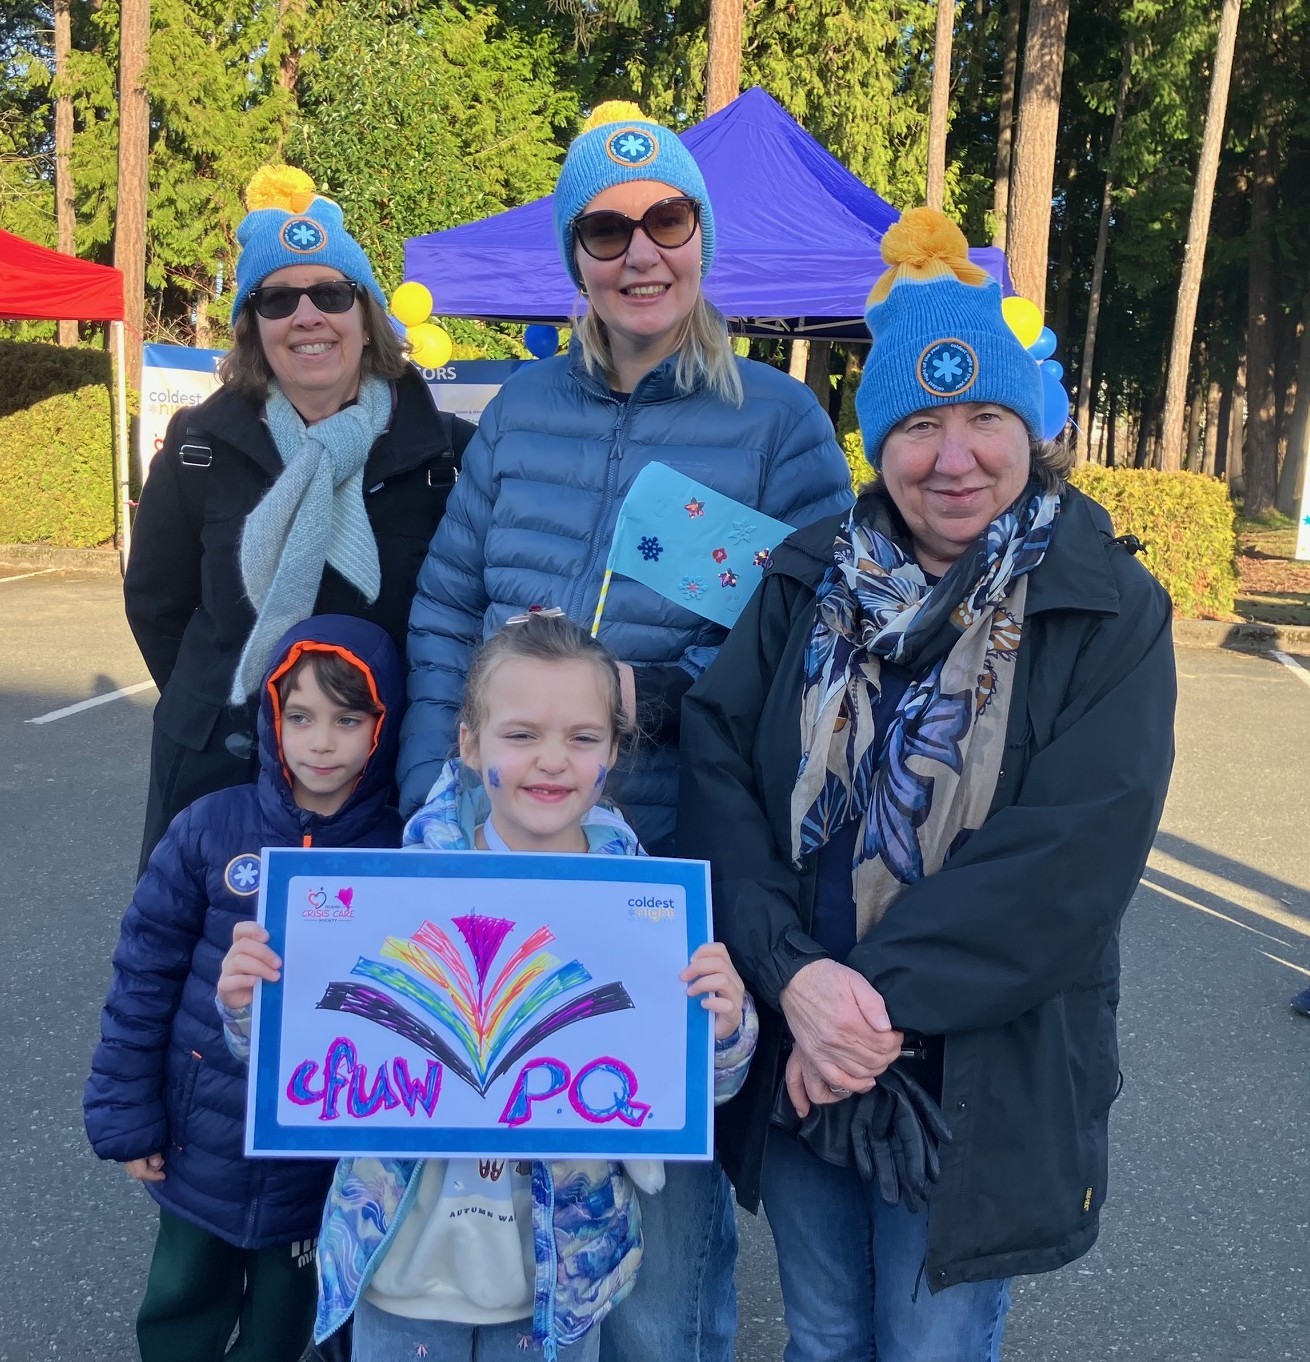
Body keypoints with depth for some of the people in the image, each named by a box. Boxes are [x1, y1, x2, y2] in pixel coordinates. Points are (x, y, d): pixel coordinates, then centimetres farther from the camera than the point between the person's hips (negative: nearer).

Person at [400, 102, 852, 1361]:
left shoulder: (776, 418, -3)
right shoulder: (523, 407, 8)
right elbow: (446, 609, 6)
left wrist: (656, 691, -21)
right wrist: (434, 805, -3)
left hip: (674, 868, -3)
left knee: (664, 1165, 11)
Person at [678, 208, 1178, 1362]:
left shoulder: (1110, 616, -9)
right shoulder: (808, 582, 0)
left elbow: (1073, 856, -18)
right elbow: (717, 766, -8)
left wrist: (882, 997, -22)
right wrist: (794, 974, -21)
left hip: (980, 1087, -2)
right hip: (794, 1058, 3)